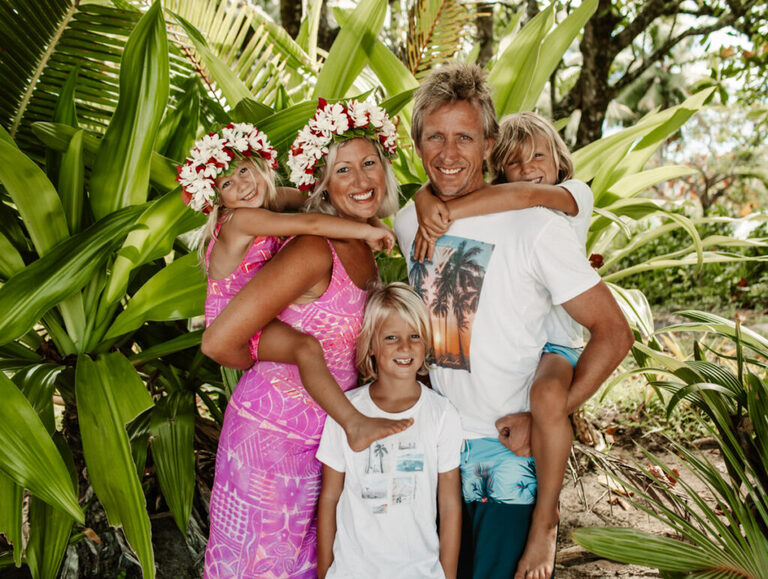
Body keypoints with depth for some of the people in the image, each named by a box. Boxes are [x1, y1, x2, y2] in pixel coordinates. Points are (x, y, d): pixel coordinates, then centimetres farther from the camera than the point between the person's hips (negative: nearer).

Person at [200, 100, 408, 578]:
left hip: (326, 432, 7)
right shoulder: (313, 250, -23)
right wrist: (293, 355, -7)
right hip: (273, 432, -7)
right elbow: (219, 342, -24)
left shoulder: (367, 250, 2)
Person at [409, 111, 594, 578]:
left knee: (546, 395, -37)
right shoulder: (493, 211, 10)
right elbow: (428, 191, -1)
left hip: (555, 345, -5)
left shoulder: (576, 195, -1)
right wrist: (430, 202, -25)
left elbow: (526, 195, -24)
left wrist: (447, 214, -28)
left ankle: (545, 519, -14)